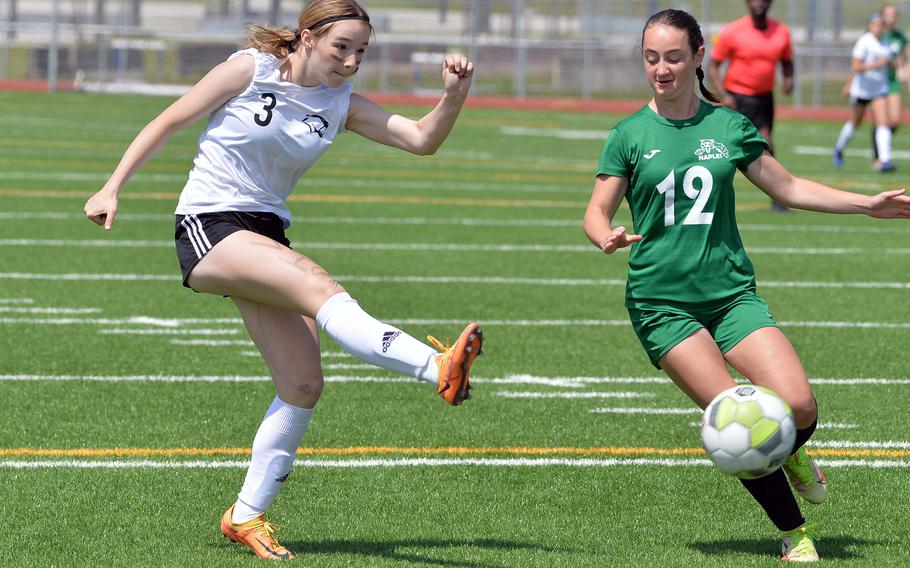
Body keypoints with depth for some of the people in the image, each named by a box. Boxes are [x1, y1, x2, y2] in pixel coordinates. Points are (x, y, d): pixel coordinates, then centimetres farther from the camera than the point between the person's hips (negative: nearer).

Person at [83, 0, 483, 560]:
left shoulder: (341, 104, 7)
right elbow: (168, 122, -3)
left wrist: (454, 96, -18)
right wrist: (112, 189, -6)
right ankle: (438, 367, -50)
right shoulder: (251, 70, -8)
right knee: (320, 286, -31)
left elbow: (421, 139, 0)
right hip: (208, 226, -7)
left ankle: (247, 517, 9)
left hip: (265, 232, 7)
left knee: (303, 384, -3)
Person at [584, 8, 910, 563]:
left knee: (798, 403, -17)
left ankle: (790, 453, 21)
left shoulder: (729, 126, 7)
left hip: (732, 292, 2)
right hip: (662, 302, -2)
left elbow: (787, 187, 17)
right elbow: (597, 212, 3)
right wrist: (608, 237, -20)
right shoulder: (630, 134, 1)